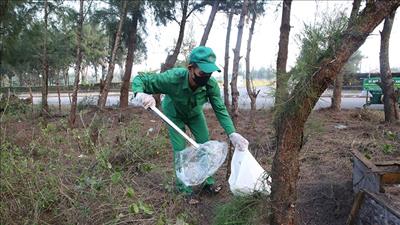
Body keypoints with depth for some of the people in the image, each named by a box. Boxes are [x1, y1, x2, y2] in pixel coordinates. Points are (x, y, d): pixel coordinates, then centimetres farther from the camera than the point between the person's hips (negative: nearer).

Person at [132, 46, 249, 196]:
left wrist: (232, 134, -40)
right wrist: (140, 94, -56)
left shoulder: (211, 84, -33)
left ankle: (208, 181, 19)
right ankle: (182, 185, 16)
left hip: (195, 114, 3)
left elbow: (220, 109, -26)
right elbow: (140, 79, -32)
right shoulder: (173, 78, -41)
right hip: (174, 114, -3)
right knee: (180, 150, -5)